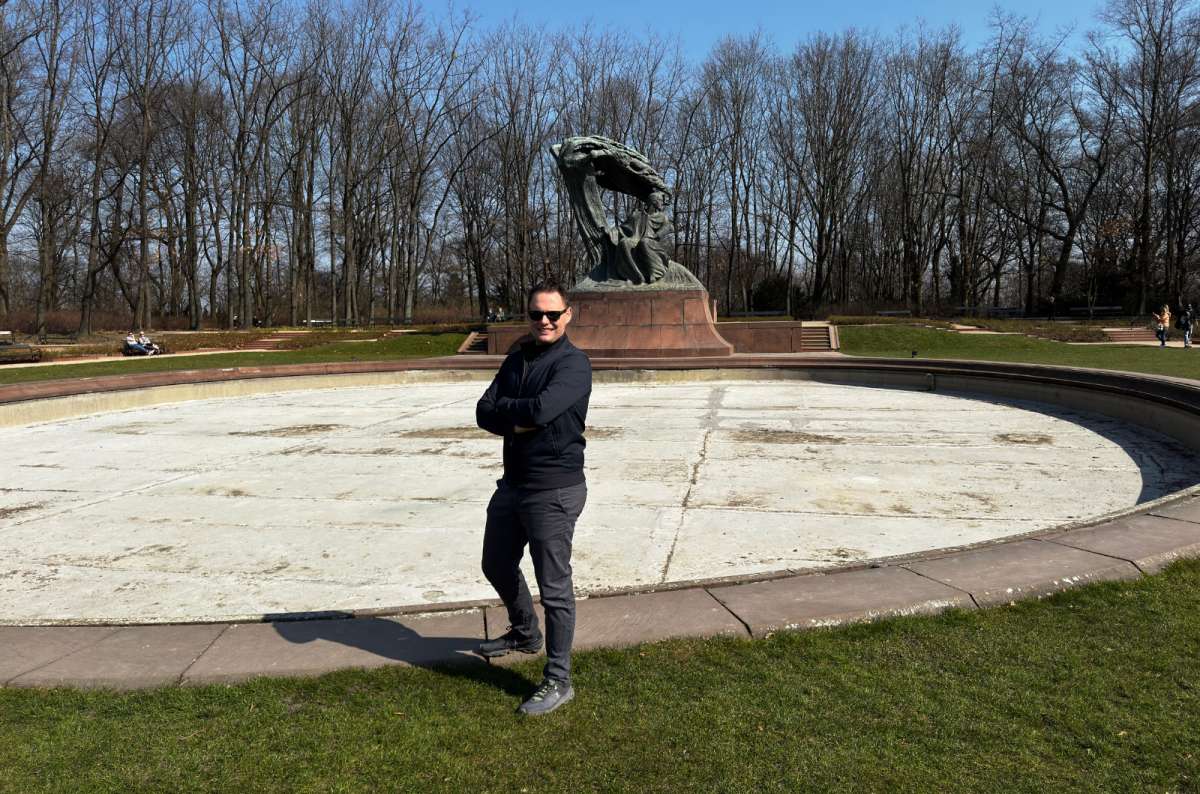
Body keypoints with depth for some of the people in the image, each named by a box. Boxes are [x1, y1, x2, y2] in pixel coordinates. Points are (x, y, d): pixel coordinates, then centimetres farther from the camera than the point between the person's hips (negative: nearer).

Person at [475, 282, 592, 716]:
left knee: (554, 586, -1)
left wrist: (502, 407, -9)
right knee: (497, 566, 24)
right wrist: (519, 421, -16)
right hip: (513, 483, 9)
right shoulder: (516, 360, 11)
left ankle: (558, 681, 13)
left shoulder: (574, 363, -12)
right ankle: (525, 633, 48)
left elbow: (541, 409, -27)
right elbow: (484, 413, 2)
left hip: (554, 490, -8)